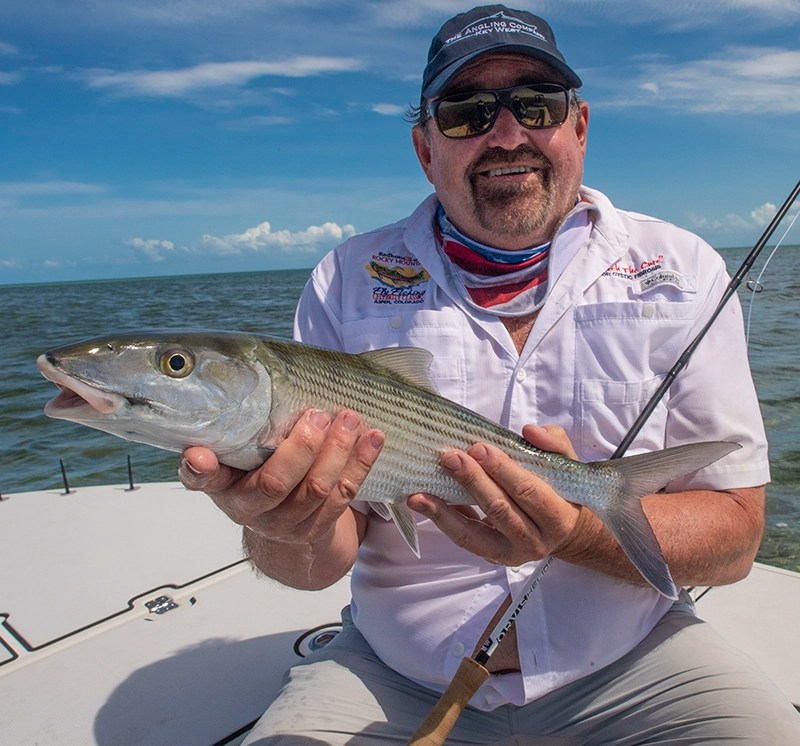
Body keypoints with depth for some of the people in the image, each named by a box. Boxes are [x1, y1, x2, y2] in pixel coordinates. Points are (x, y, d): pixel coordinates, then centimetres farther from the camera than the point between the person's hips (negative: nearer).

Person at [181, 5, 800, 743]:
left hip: (626, 664, 1)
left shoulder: (680, 273, -6)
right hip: (395, 678, 0)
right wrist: (288, 529, -33)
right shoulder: (346, 284, -7)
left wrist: (582, 529, -28)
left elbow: (735, 533, -8)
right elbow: (329, 554, -9)